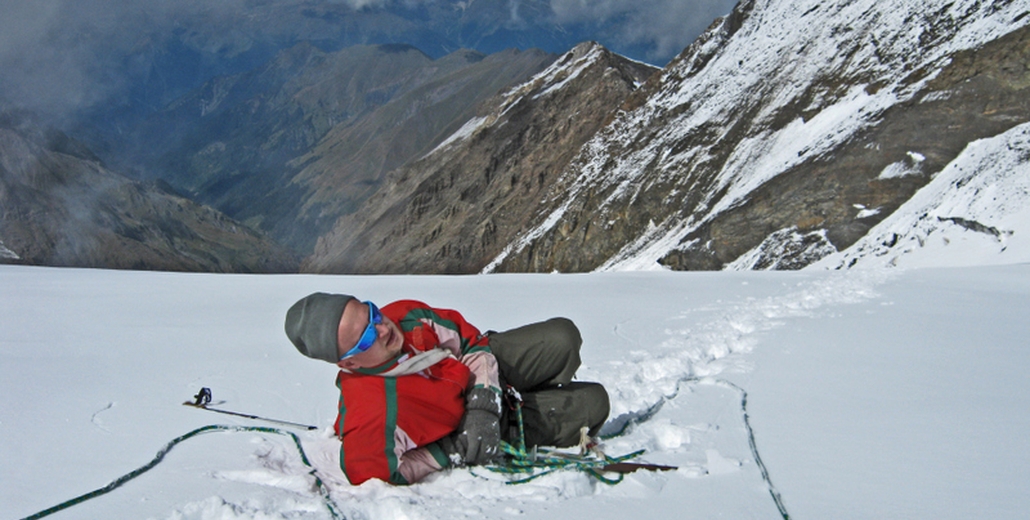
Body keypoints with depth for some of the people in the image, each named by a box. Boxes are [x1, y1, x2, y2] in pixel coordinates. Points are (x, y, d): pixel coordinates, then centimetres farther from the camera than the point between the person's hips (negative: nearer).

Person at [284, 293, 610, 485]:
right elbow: (379, 477, -34)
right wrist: (453, 455, -31)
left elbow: (471, 341, -11)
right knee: (592, 404, -9)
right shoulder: (368, 414, -43)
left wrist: (485, 404, -24)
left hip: (484, 374, 5)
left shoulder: (406, 316, -25)